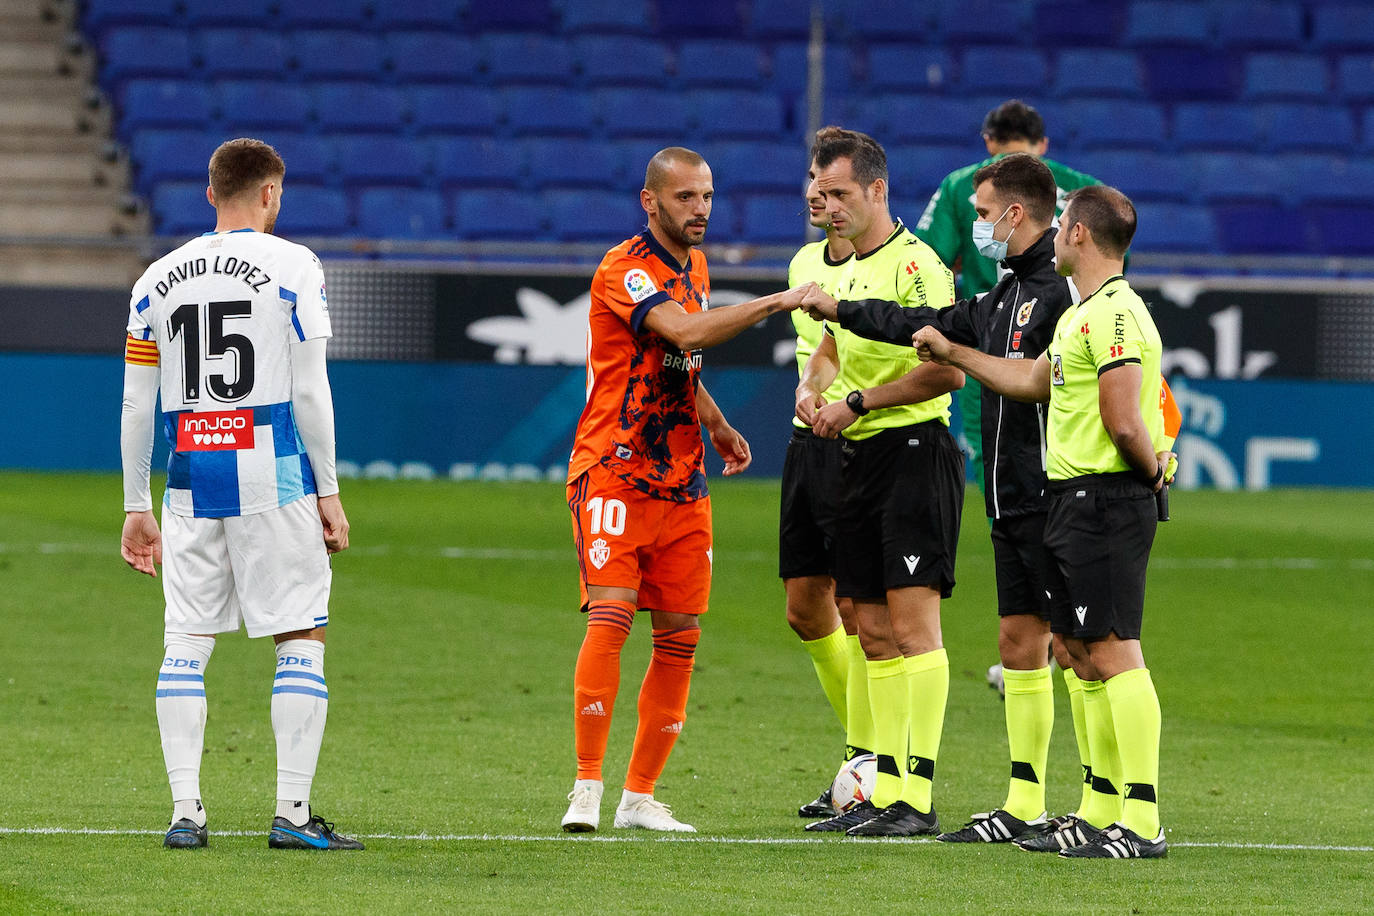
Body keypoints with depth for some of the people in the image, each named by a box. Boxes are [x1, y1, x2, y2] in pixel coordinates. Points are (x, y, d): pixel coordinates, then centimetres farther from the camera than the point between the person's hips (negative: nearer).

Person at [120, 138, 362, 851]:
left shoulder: (159, 278, 10)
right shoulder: (292, 266, -2)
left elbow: (136, 407, 10)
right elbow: (309, 392, -7)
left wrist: (136, 508, 17)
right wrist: (328, 491, -1)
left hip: (191, 476, 4)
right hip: (275, 474, -4)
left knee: (186, 644, 7)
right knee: (302, 639, 1)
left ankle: (184, 811, 1)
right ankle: (292, 812, -5)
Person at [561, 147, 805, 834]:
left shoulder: (694, 268, 16)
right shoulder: (625, 269, -13)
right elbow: (682, 332, -30)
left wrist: (717, 425, 21)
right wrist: (774, 303, -31)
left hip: (682, 481, 8)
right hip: (614, 471, -8)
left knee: (680, 638, 3)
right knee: (610, 617, -18)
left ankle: (640, 796, 10)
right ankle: (586, 790, -14)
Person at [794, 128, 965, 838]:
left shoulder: (915, 264, -12)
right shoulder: (848, 267, 17)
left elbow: (949, 368, -20)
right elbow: (832, 348, 31)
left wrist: (858, 401, -15)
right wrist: (812, 387, 8)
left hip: (915, 451, -9)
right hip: (859, 460, 9)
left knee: (912, 622, -12)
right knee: (874, 631, 8)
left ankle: (917, 798, -14)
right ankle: (883, 791, 11)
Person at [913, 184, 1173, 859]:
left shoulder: (1116, 314, -17)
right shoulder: (1082, 315, 18)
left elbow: (1124, 423, -24)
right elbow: (1034, 380, 35)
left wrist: (1152, 469, -7)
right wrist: (953, 354, 39)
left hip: (1106, 500, -11)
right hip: (1073, 500, 11)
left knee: (1113, 653, -13)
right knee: (1082, 653, 13)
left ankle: (1142, 823, -16)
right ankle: (1104, 811, 18)